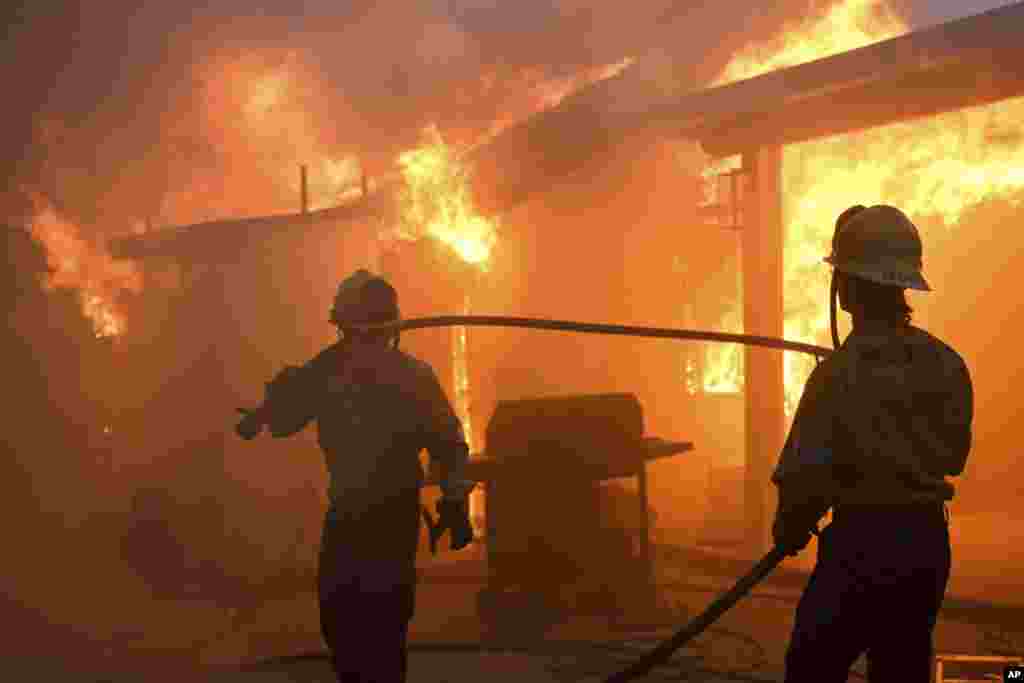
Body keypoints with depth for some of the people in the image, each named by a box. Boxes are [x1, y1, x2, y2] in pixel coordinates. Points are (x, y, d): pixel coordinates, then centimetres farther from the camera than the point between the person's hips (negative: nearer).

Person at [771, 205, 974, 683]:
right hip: (929, 541, 6)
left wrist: (789, 531, 2)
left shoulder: (839, 373, -18)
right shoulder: (947, 364, 0)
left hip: (862, 542, -6)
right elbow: (953, 454, 9)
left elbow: (806, 473, -15)